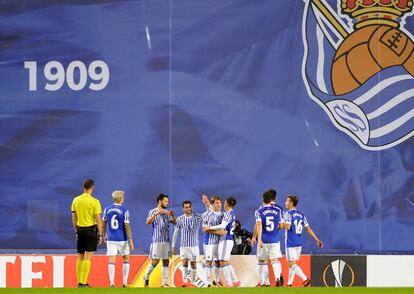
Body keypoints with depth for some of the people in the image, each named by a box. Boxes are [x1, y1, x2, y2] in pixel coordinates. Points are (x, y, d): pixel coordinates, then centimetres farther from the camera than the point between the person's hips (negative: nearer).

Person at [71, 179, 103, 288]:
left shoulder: (76, 200, 4)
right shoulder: (94, 201, -10)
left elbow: (74, 218, 8)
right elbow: (98, 219, -9)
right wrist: (100, 235, -3)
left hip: (80, 230, 4)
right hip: (91, 230, -4)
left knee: (80, 257, 13)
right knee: (87, 258, -4)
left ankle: (79, 282, 16)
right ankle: (83, 283, -8)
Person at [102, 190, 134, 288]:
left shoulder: (107, 210, 2)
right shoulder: (124, 211, -9)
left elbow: (103, 223, 12)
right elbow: (127, 226, -11)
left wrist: (105, 235, 28)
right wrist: (130, 241, -8)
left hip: (111, 239, 2)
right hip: (122, 239, -2)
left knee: (111, 261, -1)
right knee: (126, 259, 14)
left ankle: (112, 283, -11)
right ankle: (124, 282, 14)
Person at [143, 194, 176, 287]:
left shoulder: (167, 213, 13)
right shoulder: (153, 211, -3)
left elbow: (174, 222, 10)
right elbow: (148, 222, -18)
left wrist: (172, 215, -9)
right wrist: (156, 214, -30)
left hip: (166, 240, 5)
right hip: (157, 240, -5)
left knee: (166, 261, 3)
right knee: (155, 261, -7)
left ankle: (164, 283, 6)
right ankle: (146, 277, 15)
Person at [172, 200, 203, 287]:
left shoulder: (198, 218, -3)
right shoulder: (180, 219, 0)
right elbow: (175, 233, 7)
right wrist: (173, 246, 6)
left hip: (194, 245, 0)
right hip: (183, 245, 0)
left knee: (193, 264, 3)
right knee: (184, 263, -11)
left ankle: (192, 283, 13)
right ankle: (185, 282, -11)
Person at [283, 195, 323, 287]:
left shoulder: (288, 214, -9)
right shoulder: (301, 215, 12)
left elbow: (287, 226, -23)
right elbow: (308, 228, 9)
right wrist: (317, 240, 11)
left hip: (291, 243, -7)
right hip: (299, 243, 8)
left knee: (292, 264, -8)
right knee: (292, 264, 16)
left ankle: (305, 279, -23)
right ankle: (289, 283, 20)